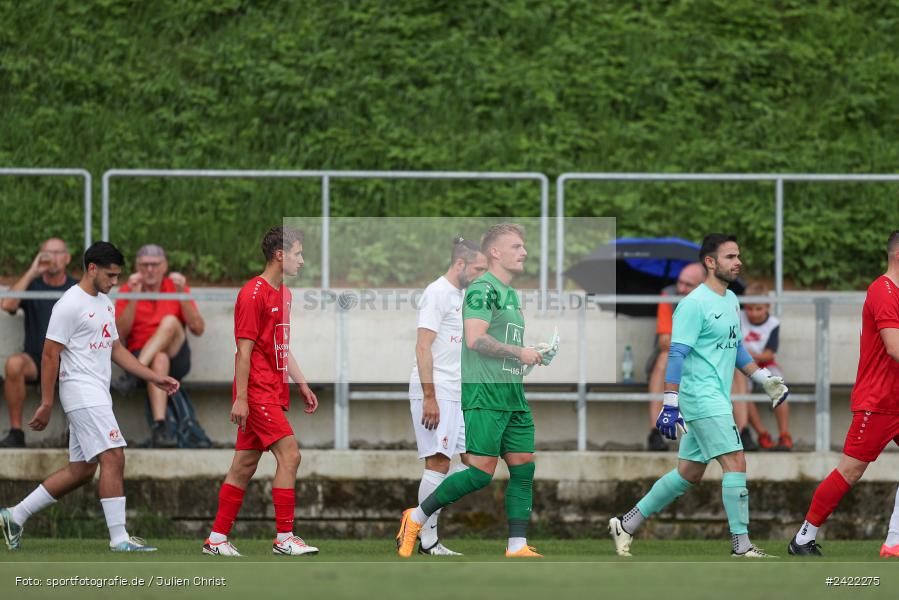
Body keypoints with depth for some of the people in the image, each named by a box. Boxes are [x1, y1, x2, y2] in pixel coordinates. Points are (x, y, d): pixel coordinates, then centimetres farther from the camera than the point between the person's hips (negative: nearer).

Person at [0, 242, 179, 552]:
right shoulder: (70, 305, -12)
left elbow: (115, 349, 24)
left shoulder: (105, 303, 17)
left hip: (97, 395, 10)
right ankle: (119, 539, -13)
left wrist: (154, 377, 17)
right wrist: (46, 405, -14)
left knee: (81, 470, 9)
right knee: (113, 457, -15)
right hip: (82, 394, -10)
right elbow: (50, 355, -13)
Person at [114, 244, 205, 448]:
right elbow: (120, 332, -5)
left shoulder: (176, 287, 10)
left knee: (170, 322, -29)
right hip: (139, 355, -1)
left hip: (176, 357, 1)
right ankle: (160, 428, -54)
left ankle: (133, 374, -40)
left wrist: (181, 294, -10)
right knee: (159, 359, -38)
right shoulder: (126, 291, 8)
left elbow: (198, 329, 0)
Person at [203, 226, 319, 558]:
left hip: (274, 393, 9)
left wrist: (302, 384, 21)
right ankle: (284, 537, -9)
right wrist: (240, 398, -18)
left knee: (245, 465, 9)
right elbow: (244, 349, -15)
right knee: (289, 454, -12)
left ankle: (217, 538, 12)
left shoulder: (284, 294, 17)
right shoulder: (253, 294, -12)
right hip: (257, 391, -9)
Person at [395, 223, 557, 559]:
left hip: (513, 395, 10)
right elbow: (475, 339, -21)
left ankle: (517, 547, 5)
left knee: (524, 468, 3)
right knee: (482, 472, -12)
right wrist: (519, 352, -15)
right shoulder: (483, 289, -10)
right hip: (484, 393, -10)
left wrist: (534, 357, 14)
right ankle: (417, 517, 1)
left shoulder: (511, 294, 21)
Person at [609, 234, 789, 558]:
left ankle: (626, 525, 22)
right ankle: (742, 547, -11)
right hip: (702, 397, -10)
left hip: (718, 399, 10)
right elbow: (677, 354, -17)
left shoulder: (731, 300, 15)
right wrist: (670, 404, -21)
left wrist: (764, 378, 19)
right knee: (736, 463, -13)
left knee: (689, 474, 12)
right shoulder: (694, 303, -13)